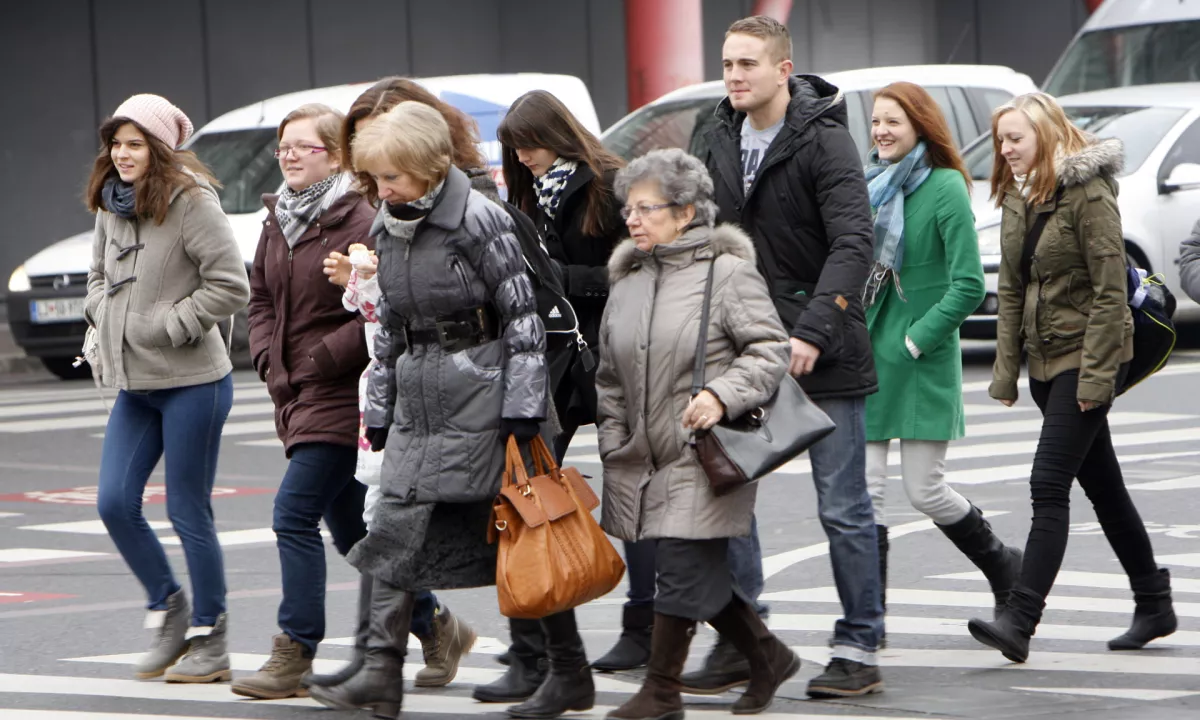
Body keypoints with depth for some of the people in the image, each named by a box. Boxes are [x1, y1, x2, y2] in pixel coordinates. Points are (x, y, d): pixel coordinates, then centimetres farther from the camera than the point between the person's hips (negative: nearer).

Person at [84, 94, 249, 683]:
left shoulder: (191, 202, -14)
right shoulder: (110, 206, 8)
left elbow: (230, 286, -16)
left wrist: (166, 326, -16)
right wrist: (103, 321, 6)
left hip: (191, 381, -7)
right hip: (135, 385, 7)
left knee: (188, 513, -1)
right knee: (115, 504, 2)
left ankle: (209, 640, 10)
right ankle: (168, 610, 21)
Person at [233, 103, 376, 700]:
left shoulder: (360, 223, -14)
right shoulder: (278, 220, 12)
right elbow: (260, 298, 18)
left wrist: (320, 360, -16)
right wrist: (270, 360, 4)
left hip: (343, 394, -9)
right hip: (298, 396, 9)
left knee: (295, 511, -14)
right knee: (350, 527, 13)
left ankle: (295, 655, -9)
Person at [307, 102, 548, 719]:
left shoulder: (477, 220, -10)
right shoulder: (384, 229, 11)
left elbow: (522, 314, -9)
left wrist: (522, 407, -13)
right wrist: (379, 408, 17)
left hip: (478, 390, -7)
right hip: (416, 395, 7)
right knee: (396, 526, -2)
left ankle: (562, 664, 6)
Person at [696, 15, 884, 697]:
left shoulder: (824, 140, -13)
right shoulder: (721, 138, 8)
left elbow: (854, 244, -21)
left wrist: (813, 330, -30)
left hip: (823, 353, -6)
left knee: (843, 506, 0)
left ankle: (860, 651, 7)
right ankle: (741, 641, 10)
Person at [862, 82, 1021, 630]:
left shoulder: (945, 189, -9)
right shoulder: (872, 186, 10)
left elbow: (969, 286, -13)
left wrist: (916, 340, -15)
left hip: (922, 360, -6)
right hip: (866, 355, 6)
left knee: (925, 491, -1)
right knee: (864, 488, -2)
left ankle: (1004, 569, 23)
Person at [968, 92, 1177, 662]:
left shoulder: (1088, 195, -14)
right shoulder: (1016, 199, 10)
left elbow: (1110, 291, -17)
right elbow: (1010, 289, 12)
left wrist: (1096, 375, -20)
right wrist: (1006, 370, 6)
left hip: (1087, 358, -8)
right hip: (1045, 358, 8)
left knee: (1049, 485, -15)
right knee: (1102, 486, 15)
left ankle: (1020, 620, -21)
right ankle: (1154, 606, 26)